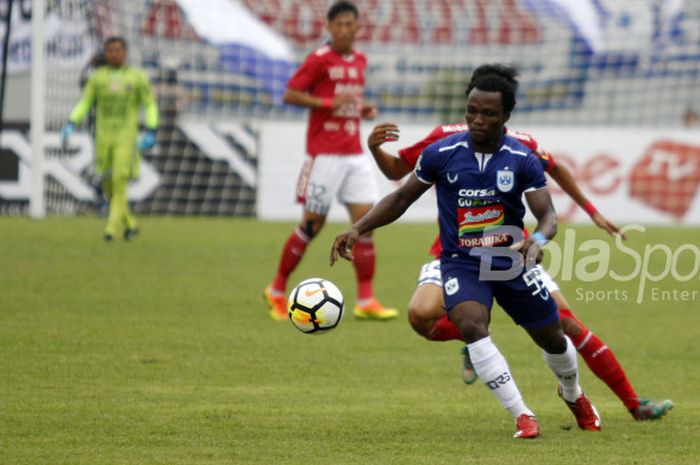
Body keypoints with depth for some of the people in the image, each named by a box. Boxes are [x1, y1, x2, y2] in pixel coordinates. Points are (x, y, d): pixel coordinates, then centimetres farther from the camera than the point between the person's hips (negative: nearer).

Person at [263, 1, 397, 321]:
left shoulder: (360, 61, 12)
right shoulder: (320, 60, -8)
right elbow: (290, 95, -10)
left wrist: (364, 109, 7)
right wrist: (329, 102, -20)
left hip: (355, 155, 6)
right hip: (325, 154, -6)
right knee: (312, 224, -1)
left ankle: (366, 301, 0)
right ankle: (277, 291, 15)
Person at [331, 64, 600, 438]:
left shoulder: (522, 160, -11)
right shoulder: (442, 154, -10)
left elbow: (548, 216, -14)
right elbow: (402, 197, 3)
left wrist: (538, 240, -37)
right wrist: (358, 229, -7)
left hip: (512, 263, 1)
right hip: (461, 264, -1)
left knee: (552, 339, 13)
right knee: (472, 326, -30)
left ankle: (573, 394, 49)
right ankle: (521, 415, -22)